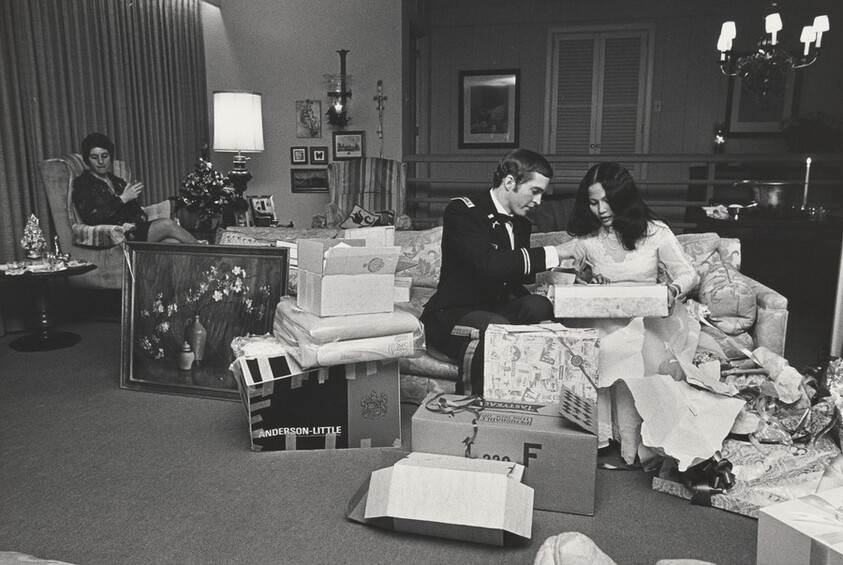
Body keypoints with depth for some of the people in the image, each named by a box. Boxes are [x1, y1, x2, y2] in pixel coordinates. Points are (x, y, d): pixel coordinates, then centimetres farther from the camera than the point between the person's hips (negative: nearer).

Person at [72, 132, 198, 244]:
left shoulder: (117, 182, 23)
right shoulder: (82, 183, 5)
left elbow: (139, 214, 16)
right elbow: (91, 218, -12)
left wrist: (131, 225, -8)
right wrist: (122, 199, -12)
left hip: (133, 231, 6)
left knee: (173, 242, -26)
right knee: (166, 224, -23)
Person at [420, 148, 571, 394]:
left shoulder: (521, 224, 14)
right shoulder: (461, 211, -10)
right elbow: (488, 263, -27)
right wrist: (550, 254, -22)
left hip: (498, 311, 7)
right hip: (450, 316, -7)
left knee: (539, 305, -24)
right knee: (497, 327, -37)